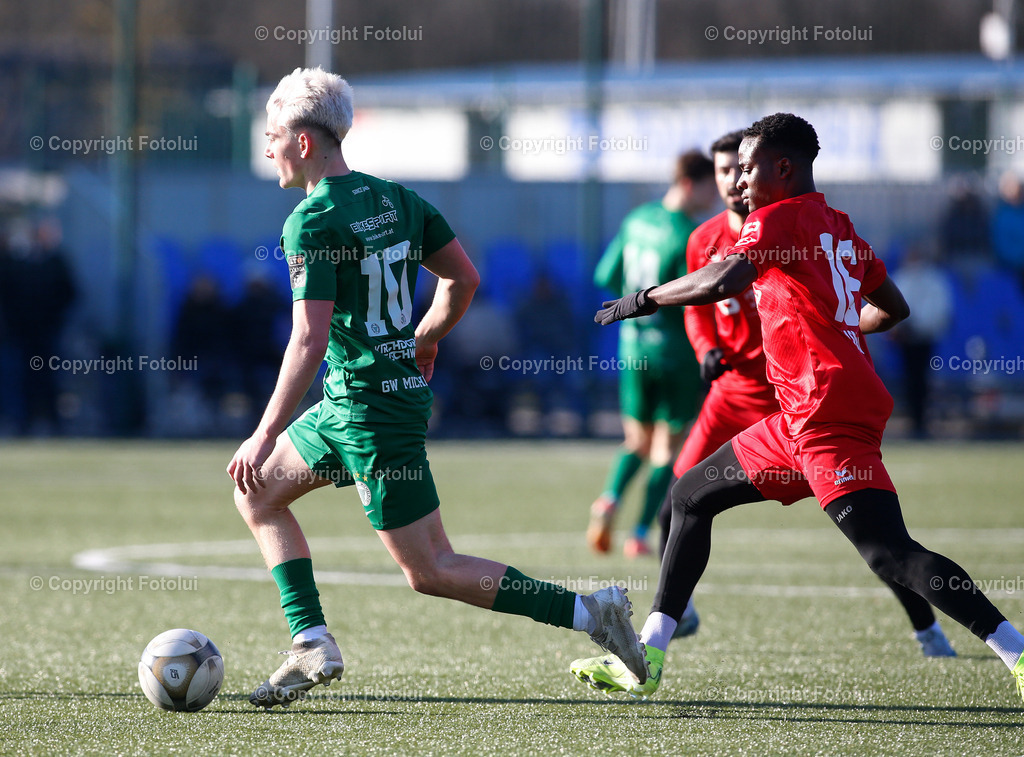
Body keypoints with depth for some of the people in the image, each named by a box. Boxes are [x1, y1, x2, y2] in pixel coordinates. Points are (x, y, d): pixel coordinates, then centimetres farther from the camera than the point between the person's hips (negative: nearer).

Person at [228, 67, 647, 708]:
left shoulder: (311, 222, -17)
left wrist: (264, 437, -20)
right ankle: (313, 644, 10)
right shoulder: (395, 199, 8)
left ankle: (587, 612, -7)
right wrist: (422, 343, 26)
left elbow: (310, 341, -23)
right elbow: (465, 278, 13)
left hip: (366, 410, -9)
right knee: (257, 493, 18)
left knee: (432, 571, -5)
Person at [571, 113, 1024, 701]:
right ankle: (645, 662, 19)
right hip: (800, 420, 10)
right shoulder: (839, 227, 19)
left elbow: (723, 283, -23)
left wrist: (646, 299, -9)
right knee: (692, 496, 17)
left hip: (828, 414, -10)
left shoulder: (778, 218, -6)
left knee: (889, 554, -18)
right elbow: (893, 309, 26)